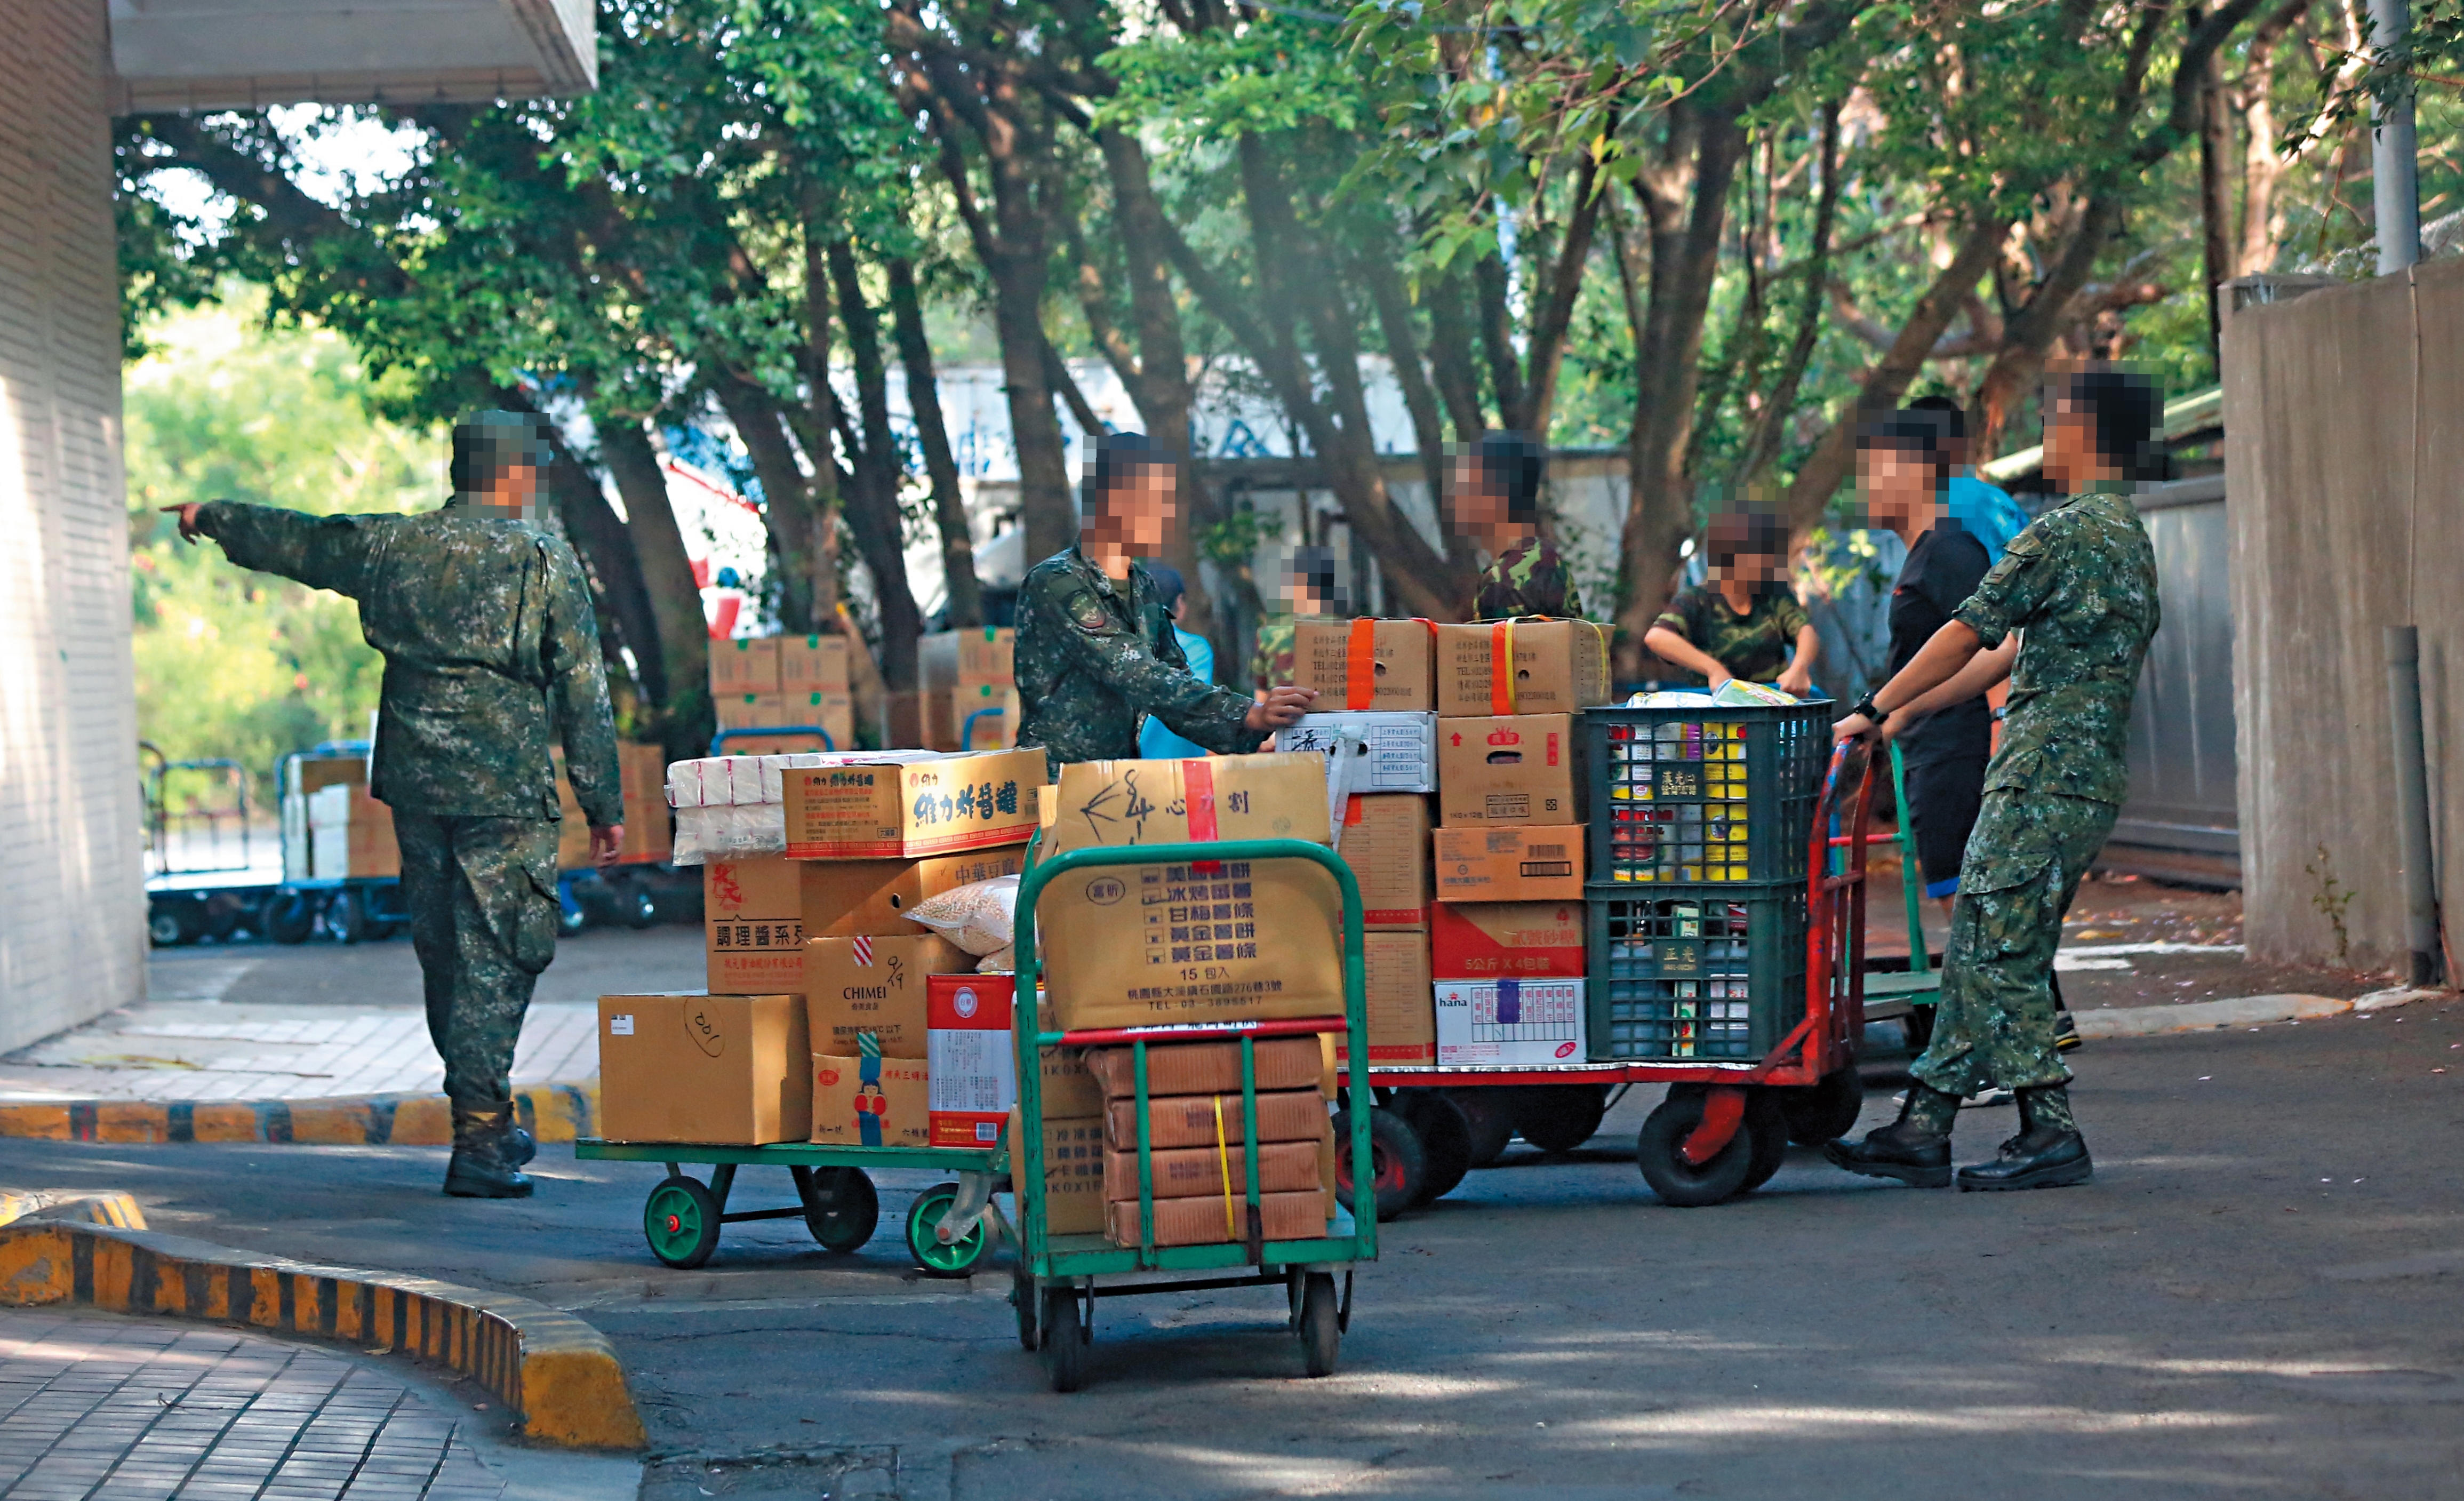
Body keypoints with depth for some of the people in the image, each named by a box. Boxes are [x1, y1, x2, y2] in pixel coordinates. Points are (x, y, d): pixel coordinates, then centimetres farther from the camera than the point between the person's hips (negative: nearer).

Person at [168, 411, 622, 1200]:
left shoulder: (391, 546, 6)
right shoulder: (544, 560, -6)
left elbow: (296, 541, 24)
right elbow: (583, 691, -6)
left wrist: (213, 519, 44)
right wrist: (604, 804, -1)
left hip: (415, 781, 5)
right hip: (505, 792, -5)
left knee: (444, 955, 15)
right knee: (495, 959, -4)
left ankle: (489, 1125, 25)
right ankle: (477, 1144, -8)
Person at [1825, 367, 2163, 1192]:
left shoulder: (2064, 533, -13)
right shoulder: (2130, 537, 20)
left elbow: (1967, 634, -11)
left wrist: (1876, 710, -1)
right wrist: (1910, 711, 24)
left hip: (2047, 775, -10)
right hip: (2088, 777, 10)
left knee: (1998, 954, -8)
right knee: (1978, 952, 9)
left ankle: (2052, 1133, -7)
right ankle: (1923, 1129, 10)